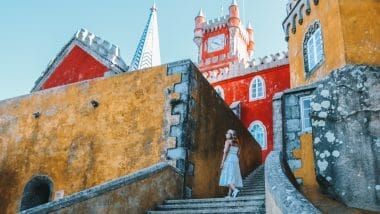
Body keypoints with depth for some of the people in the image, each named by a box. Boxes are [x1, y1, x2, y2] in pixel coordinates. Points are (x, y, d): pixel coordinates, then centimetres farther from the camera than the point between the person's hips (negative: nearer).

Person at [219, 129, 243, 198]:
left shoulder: (228, 141, -5)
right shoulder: (237, 143, 15)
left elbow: (225, 152, -13)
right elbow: (238, 154, 14)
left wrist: (222, 162, -12)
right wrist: (236, 163, 19)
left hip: (229, 160, -7)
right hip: (235, 160, 7)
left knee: (228, 177, -7)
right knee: (232, 177, 6)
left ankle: (235, 190, -27)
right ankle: (229, 194, 5)